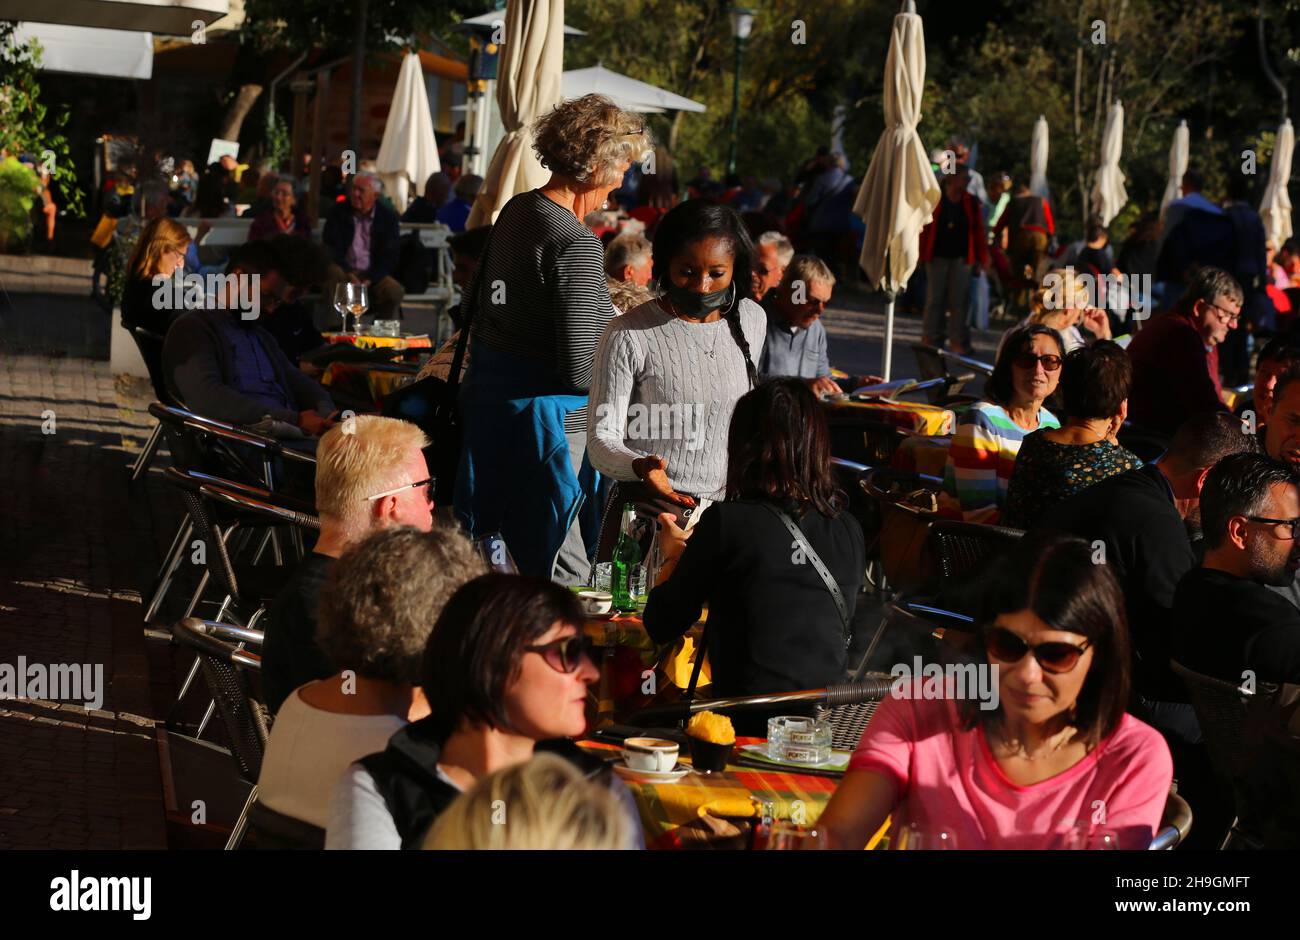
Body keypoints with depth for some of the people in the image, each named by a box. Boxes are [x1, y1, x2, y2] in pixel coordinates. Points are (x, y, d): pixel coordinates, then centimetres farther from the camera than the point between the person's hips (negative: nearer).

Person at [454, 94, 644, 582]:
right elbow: (580, 369, -23)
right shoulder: (576, 244, -20)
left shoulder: (515, 210, 7)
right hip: (545, 416, -10)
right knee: (566, 579, -3)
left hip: (488, 400, 10)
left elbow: (474, 303, 21)